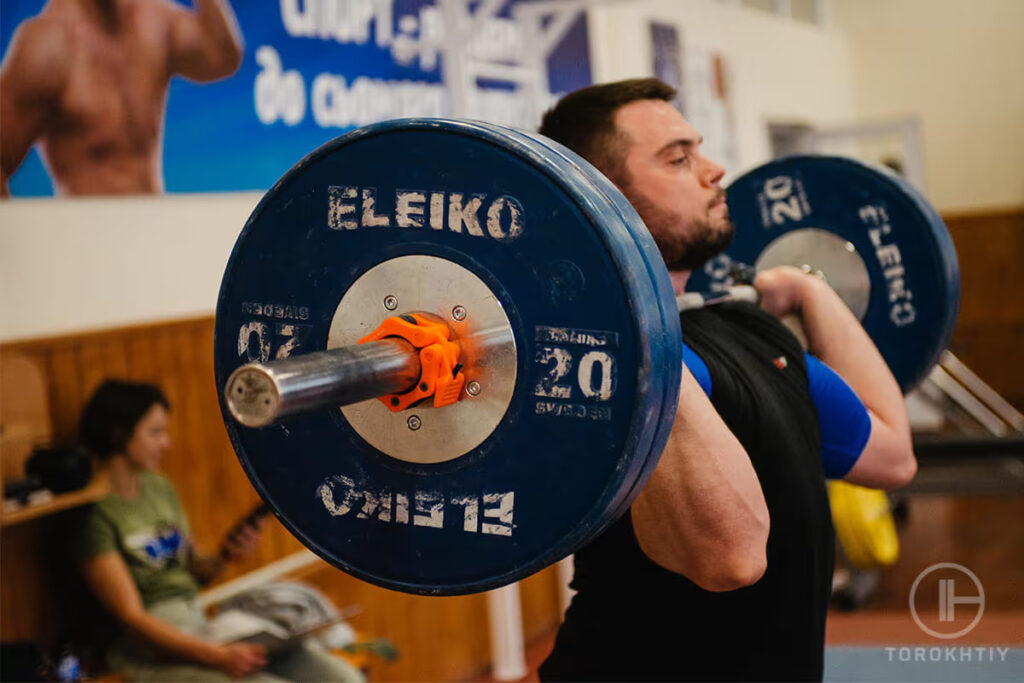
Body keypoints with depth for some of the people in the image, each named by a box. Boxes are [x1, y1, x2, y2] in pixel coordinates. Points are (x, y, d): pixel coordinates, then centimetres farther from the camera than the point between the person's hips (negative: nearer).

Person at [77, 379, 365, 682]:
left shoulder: (160, 488, 13)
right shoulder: (96, 514, -12)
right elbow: (131, 617, -16)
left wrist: (224, 558, -2)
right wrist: (217, 656, -23)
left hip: (207, 625, 8)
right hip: (154, 651, -8)